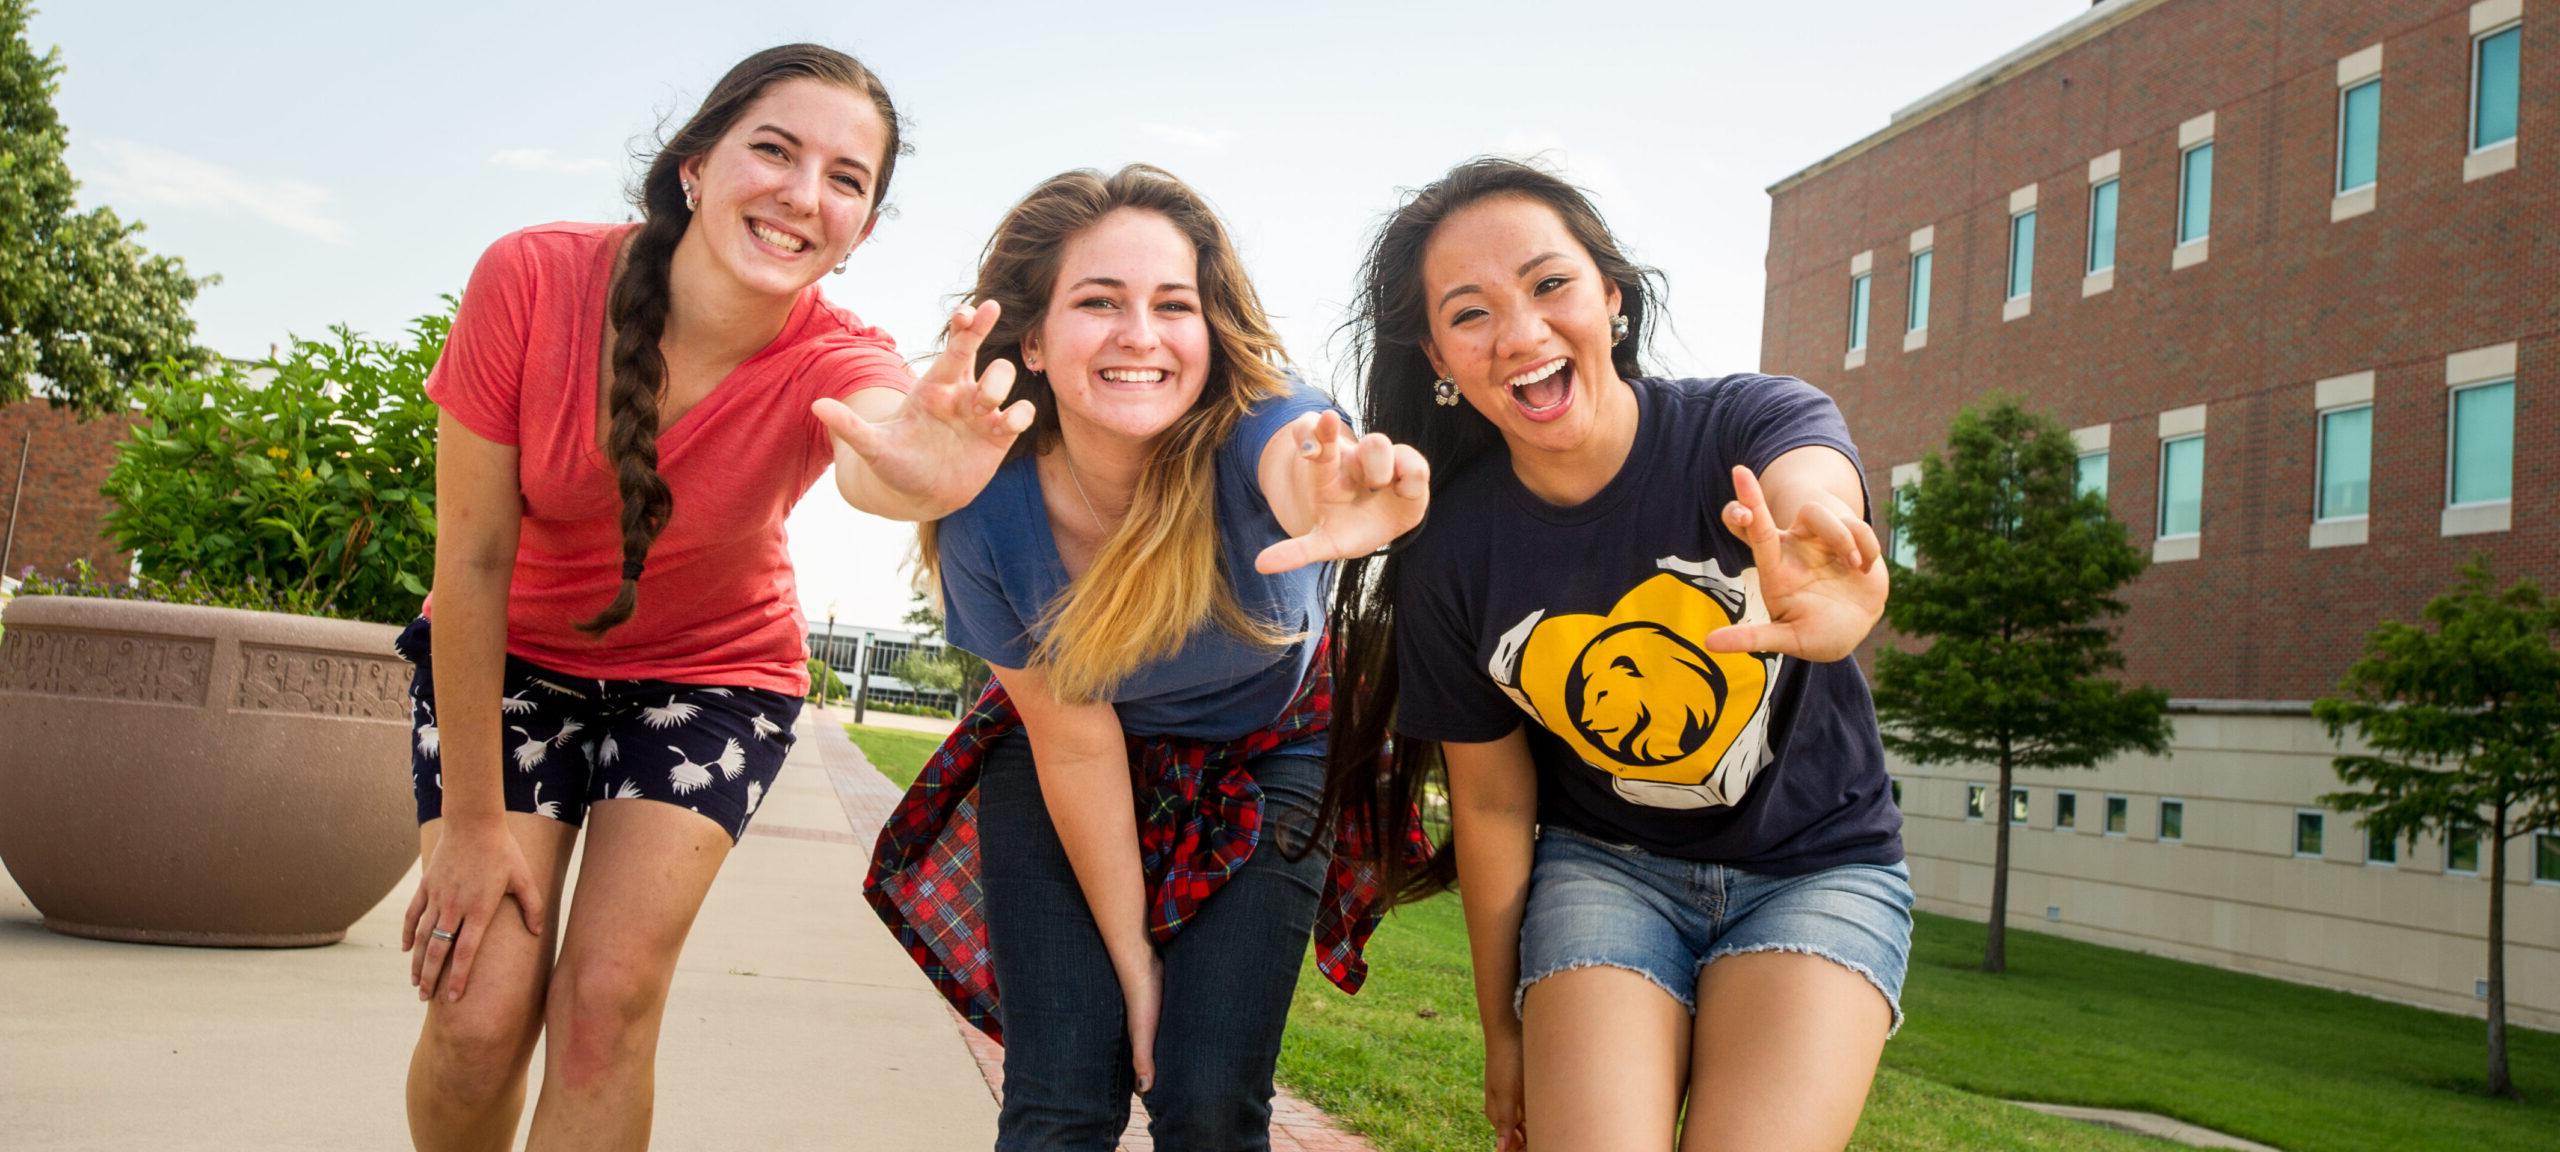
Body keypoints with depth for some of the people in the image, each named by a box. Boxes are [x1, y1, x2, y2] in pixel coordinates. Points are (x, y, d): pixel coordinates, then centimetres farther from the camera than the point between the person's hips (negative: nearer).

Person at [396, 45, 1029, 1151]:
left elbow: (873, 458, -51)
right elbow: (473, 561, -19)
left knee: (607, 1000, -11)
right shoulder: (531, 279, -25)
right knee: (478, 1013, -9)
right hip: (513, 657, 0)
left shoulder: (835, 361, -25)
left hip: (710, 671, 0)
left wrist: (922, 470, -77)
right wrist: (473, 822, -14)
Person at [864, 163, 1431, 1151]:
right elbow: (1074, 745, -16)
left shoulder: (1258, 431, -32)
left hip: (1264, 763, 0)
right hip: (1064, 770, 1)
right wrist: (1130, 954, -10)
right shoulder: (986, 514, -26)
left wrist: (1341, 490, -83)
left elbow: (1293, 460, -59)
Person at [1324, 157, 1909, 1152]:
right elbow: (1492, 805, -3)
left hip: (1818, 866, -1)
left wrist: (1830, 593, -68)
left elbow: (1816, 495, -44)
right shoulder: (1447, 557, -13)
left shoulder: (1754, 423, -18)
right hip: (1603, 867, 1)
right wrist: (1503, 1033, 7)